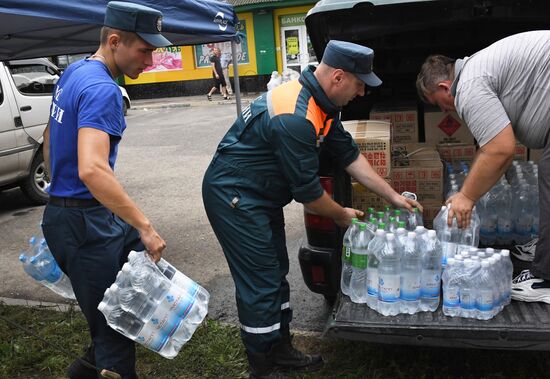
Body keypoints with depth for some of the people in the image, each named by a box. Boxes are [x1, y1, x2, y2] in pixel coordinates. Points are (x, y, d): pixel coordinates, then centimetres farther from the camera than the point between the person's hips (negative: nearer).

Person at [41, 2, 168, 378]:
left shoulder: (73, 72, 9)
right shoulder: (102, 89, -22)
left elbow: (50, 137, 21)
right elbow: (92, 170, -35)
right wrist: (145, 226, -30)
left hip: (63, 209, 10)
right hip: (84, 223, -10)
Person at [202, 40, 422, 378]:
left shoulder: (321, 104, 2)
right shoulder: (295, 118, -30)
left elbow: (350, 154, 9)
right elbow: (307, 190, -22)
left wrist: (393, 196, 9)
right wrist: (342, 215, -3)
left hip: (260, 196, 10)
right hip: (234, 198, -10)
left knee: (276, 273, 16)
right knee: (261, 285, -4)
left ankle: (281, 350, 32)